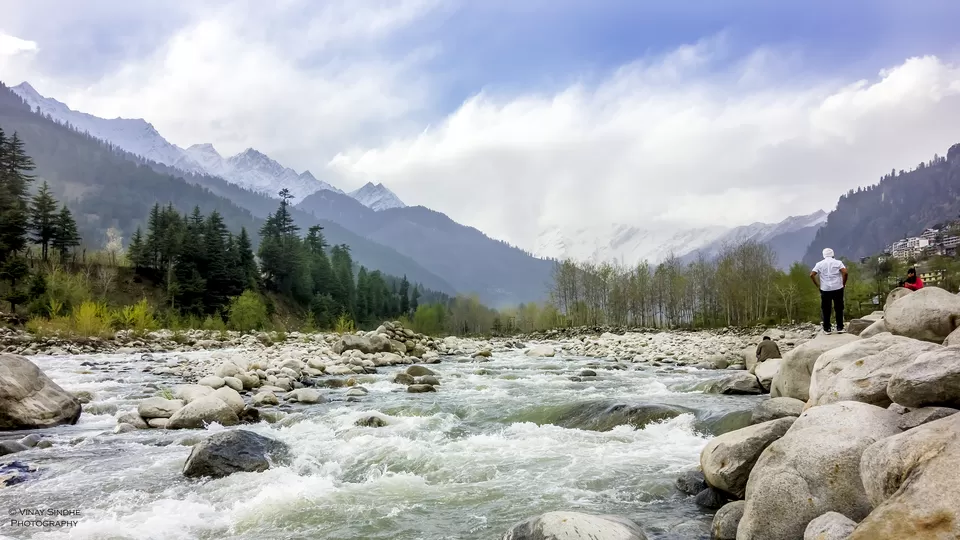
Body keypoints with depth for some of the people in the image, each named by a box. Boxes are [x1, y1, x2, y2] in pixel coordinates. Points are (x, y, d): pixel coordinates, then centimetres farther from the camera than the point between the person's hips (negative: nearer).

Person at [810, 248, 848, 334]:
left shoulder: (819, 264, 3)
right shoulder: (838, 263, 1)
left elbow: (812, 275, -7)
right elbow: (845, 272, -14)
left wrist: (817, 285, 1)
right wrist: (843, 283, -2)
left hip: (825, 289, 0)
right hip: (837, 289, 0)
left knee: (826, 310, 6)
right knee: (839, 309, 9)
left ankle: (826, 329, 9)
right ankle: (840, 328, 11)